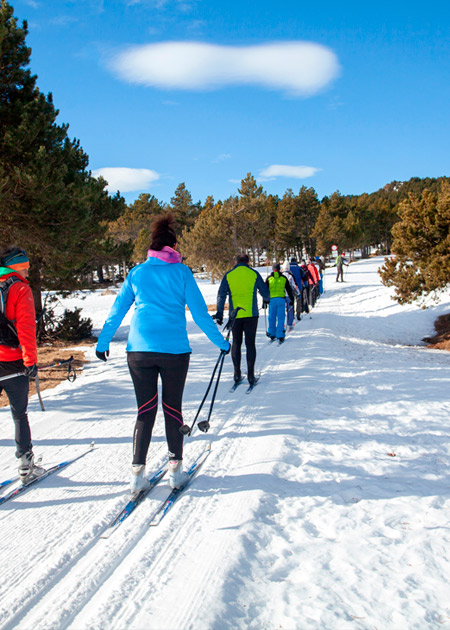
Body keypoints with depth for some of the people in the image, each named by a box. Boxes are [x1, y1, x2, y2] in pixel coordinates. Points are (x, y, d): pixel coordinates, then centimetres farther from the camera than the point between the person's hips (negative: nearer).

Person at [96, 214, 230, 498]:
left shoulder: (137, 273, 8)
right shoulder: (181, 272, 1)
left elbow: (116, 312, 12)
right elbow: (200, 313, 1)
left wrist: (102, 343, 23)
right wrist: (221, 342, 10)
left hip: (139, 351, 2)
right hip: (174, 350, -2)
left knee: (145, 411, 9)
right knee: (173, 409, 12)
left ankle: (138, 474, 8)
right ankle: (176, 469, 18)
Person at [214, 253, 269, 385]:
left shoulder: (228, 275, 5)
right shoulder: (254, 274, 3)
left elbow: (221, 294, 0)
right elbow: (265, 292, 8)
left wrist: (220, 312, 2)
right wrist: (266, 300, 30)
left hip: (235, 315, 1)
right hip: (251, 314, -1)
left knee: (236, 343, 11)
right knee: (250, 343, 3)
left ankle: (237, 374, 10)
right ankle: (251, 375, 1)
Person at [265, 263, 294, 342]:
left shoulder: (269, 278, 6)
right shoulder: (284, 278, 8)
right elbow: (289, 290, 13)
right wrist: (292, 300, 21)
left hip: (272, 299, 0)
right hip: (281, 299, 0)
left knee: (272, 318, 9)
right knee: (281, 318, 1)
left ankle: (272, 334, 16)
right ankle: (280, 336, -3)